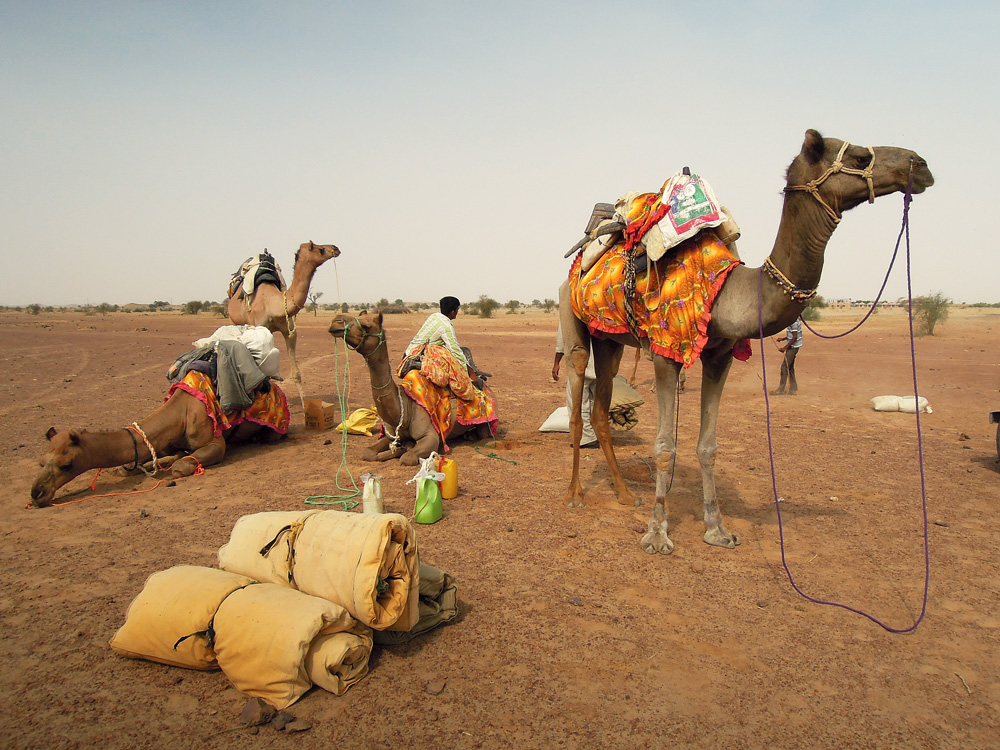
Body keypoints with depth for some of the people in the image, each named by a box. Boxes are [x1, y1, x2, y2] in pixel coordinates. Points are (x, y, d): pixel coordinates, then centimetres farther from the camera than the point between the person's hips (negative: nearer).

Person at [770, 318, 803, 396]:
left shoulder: (794, 322, -19)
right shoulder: (795, 320, 12)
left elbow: (795, 337, -22)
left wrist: (785, 347, -20)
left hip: (793, 347, -10)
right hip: (793, 347, 10)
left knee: (784, 367, -5)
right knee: (790, 368, 12)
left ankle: (780, 390, 0)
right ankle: (793, 389, 16)